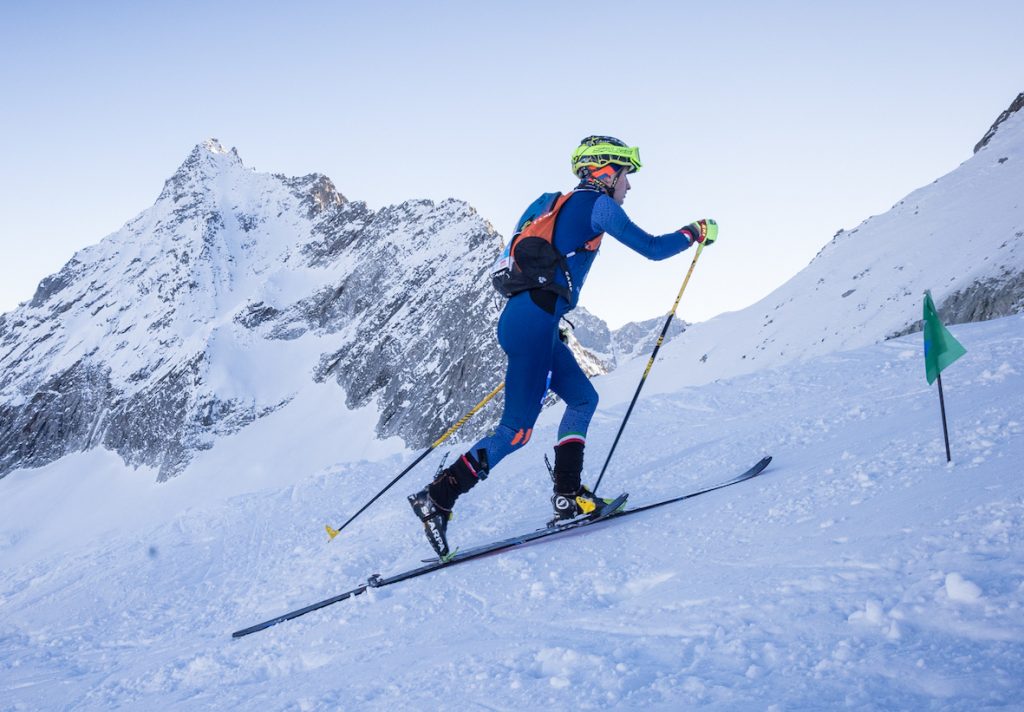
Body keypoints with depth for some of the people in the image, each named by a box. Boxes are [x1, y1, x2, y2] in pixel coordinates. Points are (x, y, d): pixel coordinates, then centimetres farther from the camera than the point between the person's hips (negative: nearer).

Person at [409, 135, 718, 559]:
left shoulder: (564, 204, 26)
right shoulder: (598, 204, 1)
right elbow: (652, 248, -1)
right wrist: (697, 233, 16)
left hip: (523, 318, 10)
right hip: (534, 324, -10)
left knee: (584, 398, 17)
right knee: (517, 430, -10)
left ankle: (567, 496, 11)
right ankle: (437, 498, -12)